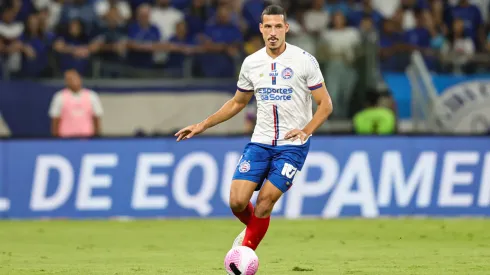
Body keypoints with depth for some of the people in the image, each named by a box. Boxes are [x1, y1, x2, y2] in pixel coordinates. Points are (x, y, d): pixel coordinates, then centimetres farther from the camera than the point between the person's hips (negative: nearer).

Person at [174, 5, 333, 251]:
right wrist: (202, 126, 14)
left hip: (292, 145, -4)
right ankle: (253, 228, 26)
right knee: (237, 201, -9)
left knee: (264, 202, -14)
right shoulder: (251, 63, 5)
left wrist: (306, 131, -19)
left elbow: (325, 104, -4)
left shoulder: (304, 61, -7)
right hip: (260, 142, 4)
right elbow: (237, 103, 19)